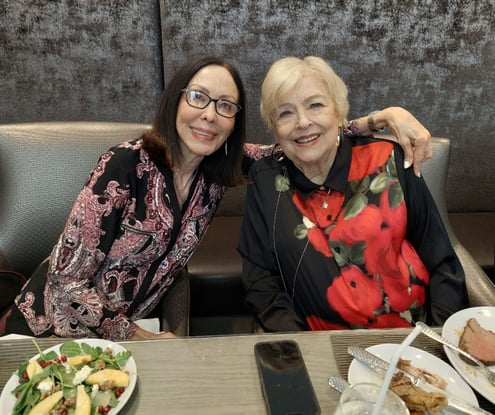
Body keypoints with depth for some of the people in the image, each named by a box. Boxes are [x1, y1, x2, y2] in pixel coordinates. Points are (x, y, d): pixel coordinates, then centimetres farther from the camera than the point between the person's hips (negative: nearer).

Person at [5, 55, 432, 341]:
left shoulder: (220, 167, -11)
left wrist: (385, 115, -20)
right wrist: (137, 337, -16)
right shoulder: (127, 165, -27)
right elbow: (67, 284, -23)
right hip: (57, 326, -4)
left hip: (129, 327, 4)